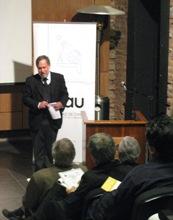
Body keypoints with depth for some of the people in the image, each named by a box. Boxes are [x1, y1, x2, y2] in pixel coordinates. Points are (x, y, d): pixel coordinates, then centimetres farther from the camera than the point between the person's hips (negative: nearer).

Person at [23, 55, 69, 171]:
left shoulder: (59, 78, 3)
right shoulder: (31, 80, -1)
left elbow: (65, 94, 8)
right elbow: (25, 98, -2)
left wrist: (61, 103, -14)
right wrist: (37, 104, -19)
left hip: (53, 119, 1)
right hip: (37, 120, -1)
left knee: (50, 148, 12)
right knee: (38, 149, 3)